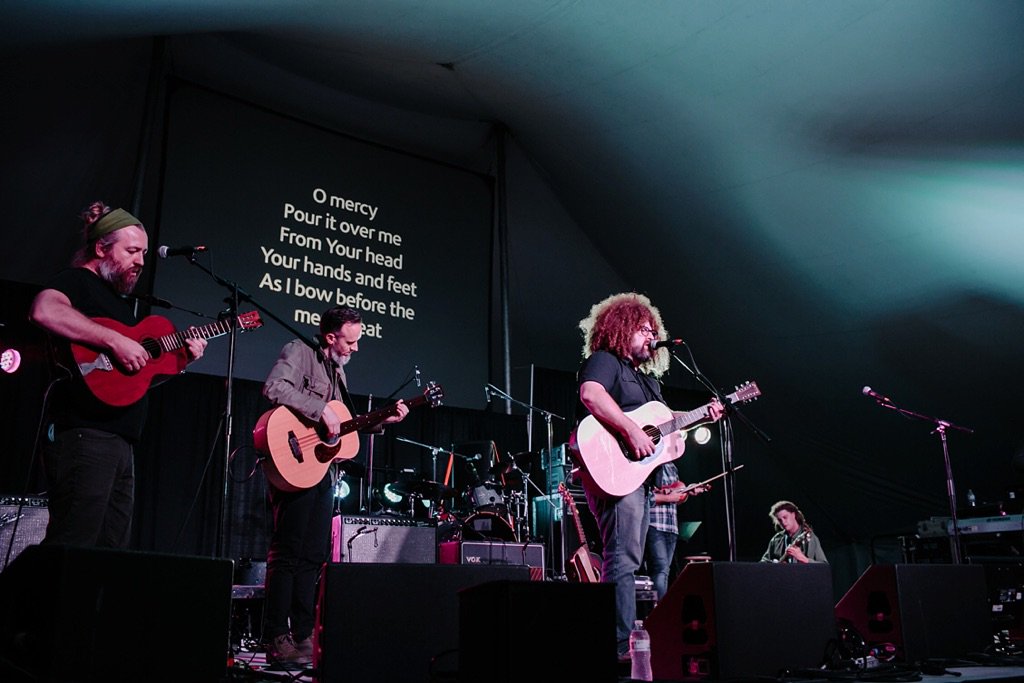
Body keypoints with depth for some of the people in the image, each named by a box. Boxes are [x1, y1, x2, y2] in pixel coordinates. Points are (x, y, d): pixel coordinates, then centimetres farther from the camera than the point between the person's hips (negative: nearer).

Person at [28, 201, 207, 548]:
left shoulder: (121, 300, 26)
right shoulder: (76, 282, -1)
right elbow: (44, 311, -26)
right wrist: (115, 341, -25)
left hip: (122, 443, 10)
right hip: (85, 436, -10)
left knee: (112, 555, 9)